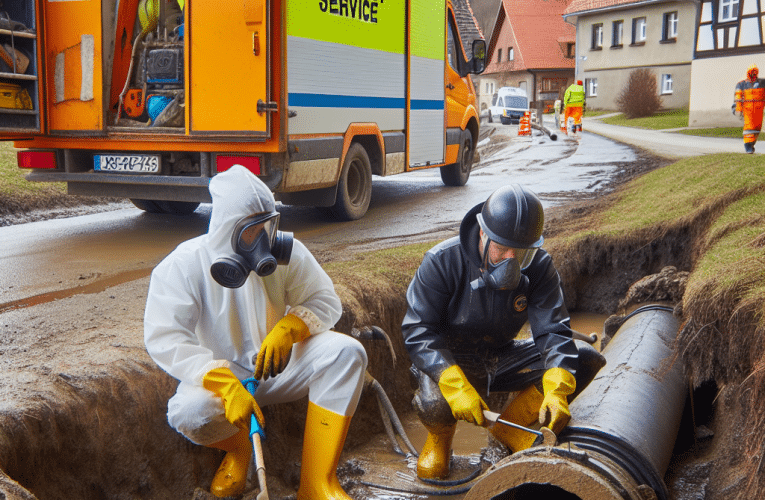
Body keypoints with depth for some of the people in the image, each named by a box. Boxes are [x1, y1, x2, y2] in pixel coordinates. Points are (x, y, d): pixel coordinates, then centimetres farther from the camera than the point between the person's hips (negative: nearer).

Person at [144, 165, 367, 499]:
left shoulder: (286, 253, -8)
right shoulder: (185, 265, -15)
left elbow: (325, 301, -3)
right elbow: (163, 338, -23)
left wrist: (288, 328, -28)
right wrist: (226, 385, -36)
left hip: (280, 366, 3)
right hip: (221, 376, -2)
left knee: (346, 353, -24)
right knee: (189, 412, -35)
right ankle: (238, 447, 5)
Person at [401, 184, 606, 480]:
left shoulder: (538, 266, -11)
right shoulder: (442, 261, -22)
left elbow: (552, 330, -14)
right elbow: (418, 331, -25)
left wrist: (556, 391, -33)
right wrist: (457, 386, -40)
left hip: (502, 358, 5)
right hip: (449, 363, -4)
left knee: (588, 359, -10)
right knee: (434, 405, -39)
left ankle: (510, 425, 5)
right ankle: (440, 438, 3)